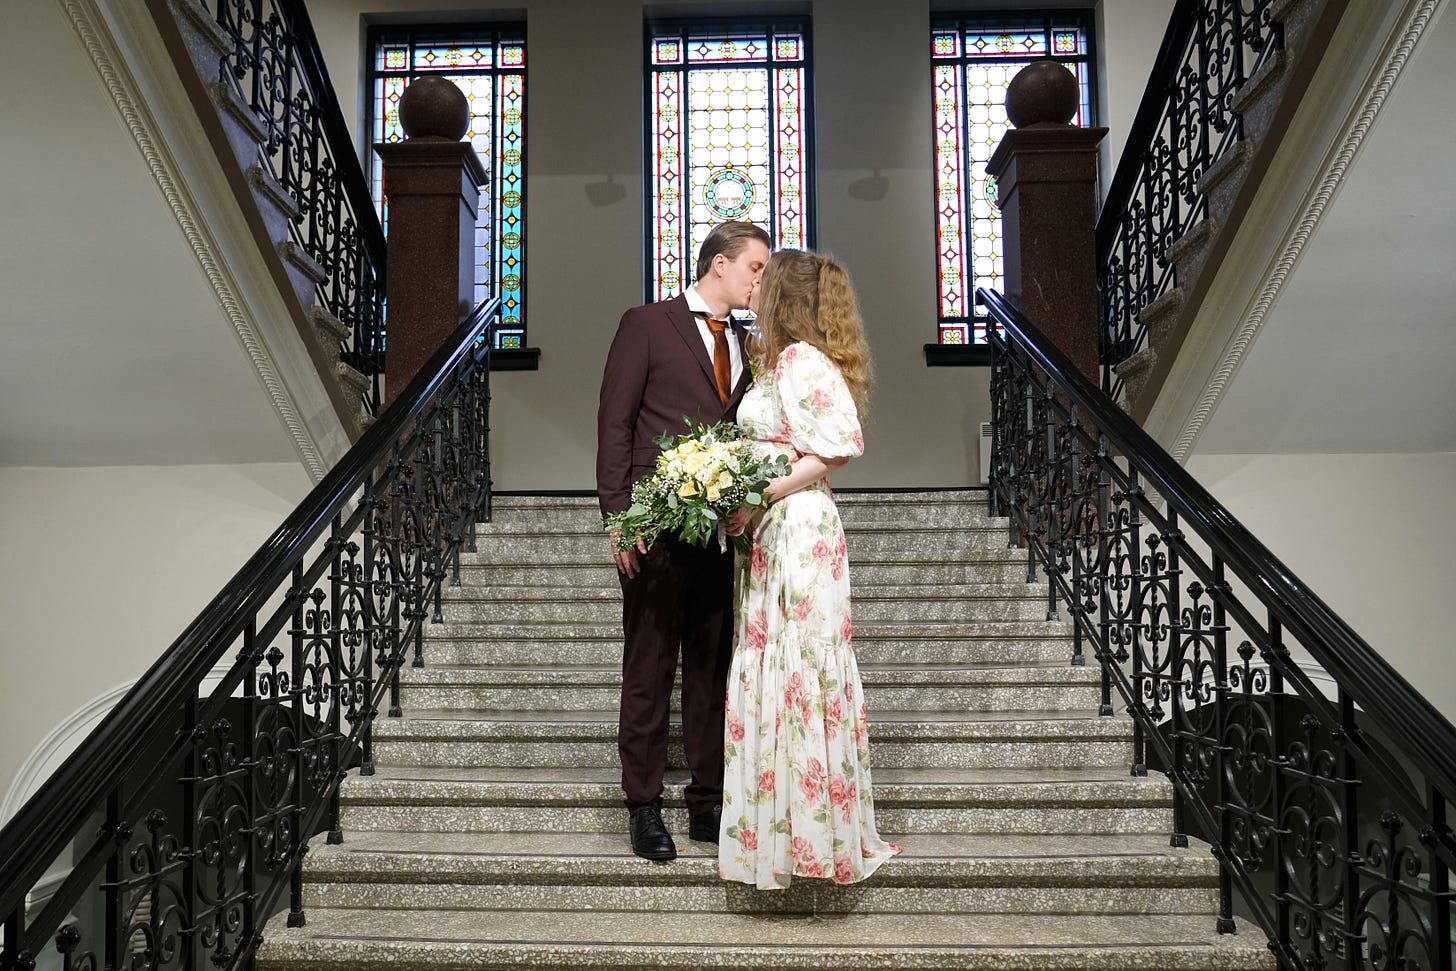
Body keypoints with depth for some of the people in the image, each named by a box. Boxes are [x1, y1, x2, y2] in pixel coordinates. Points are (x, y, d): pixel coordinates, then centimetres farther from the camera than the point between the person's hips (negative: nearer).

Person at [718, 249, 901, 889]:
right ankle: (777, 824, 23)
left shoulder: (802, 359, -11)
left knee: (795, 670, -5)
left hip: (797, 530, -10)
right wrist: (760, 366, 16)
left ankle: (811, 830, 5)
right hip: (771, 533, 10)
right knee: (770, 673, 13)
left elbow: (840, 447, -20)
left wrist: (761, 497, -19)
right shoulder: (781, 363, 18)